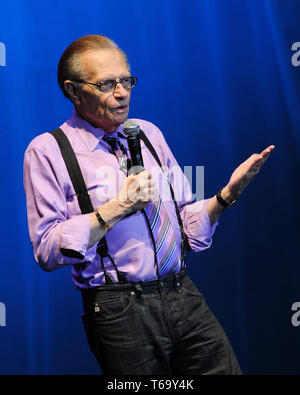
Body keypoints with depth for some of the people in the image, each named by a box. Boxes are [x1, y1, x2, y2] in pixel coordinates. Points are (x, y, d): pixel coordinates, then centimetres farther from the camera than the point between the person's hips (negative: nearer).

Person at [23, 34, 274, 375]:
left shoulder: (149, 134, 13)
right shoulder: (47, 151, -2)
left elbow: (188, 224, 13)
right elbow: (47, 251, -12)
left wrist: (227, 194, -5)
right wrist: (119, 207, -15)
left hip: (185, 297, 5)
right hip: (119, 309, -4)